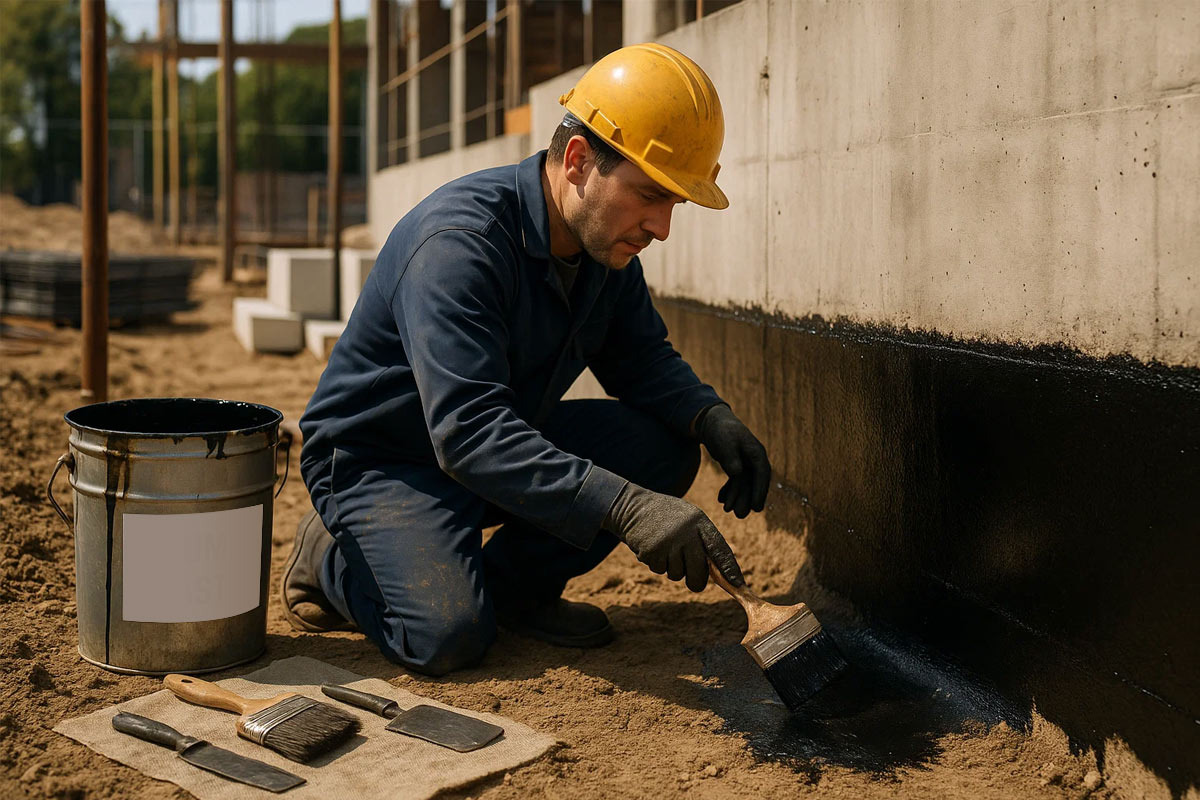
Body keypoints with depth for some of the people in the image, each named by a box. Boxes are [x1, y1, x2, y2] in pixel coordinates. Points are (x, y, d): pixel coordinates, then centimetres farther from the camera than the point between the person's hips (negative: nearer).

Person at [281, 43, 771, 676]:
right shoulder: (458, 241, -32)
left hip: (509, 442, 7)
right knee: (450, 635, -29)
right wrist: (623, 505, -49)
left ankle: (509, 585, 3)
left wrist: (712, 418, -17)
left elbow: (641, 357, 6)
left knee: (666, 447, -11)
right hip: (379, 458, -7)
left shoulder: (606, 242, -6)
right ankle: (335, 559, 3)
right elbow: (467, 432, -40)